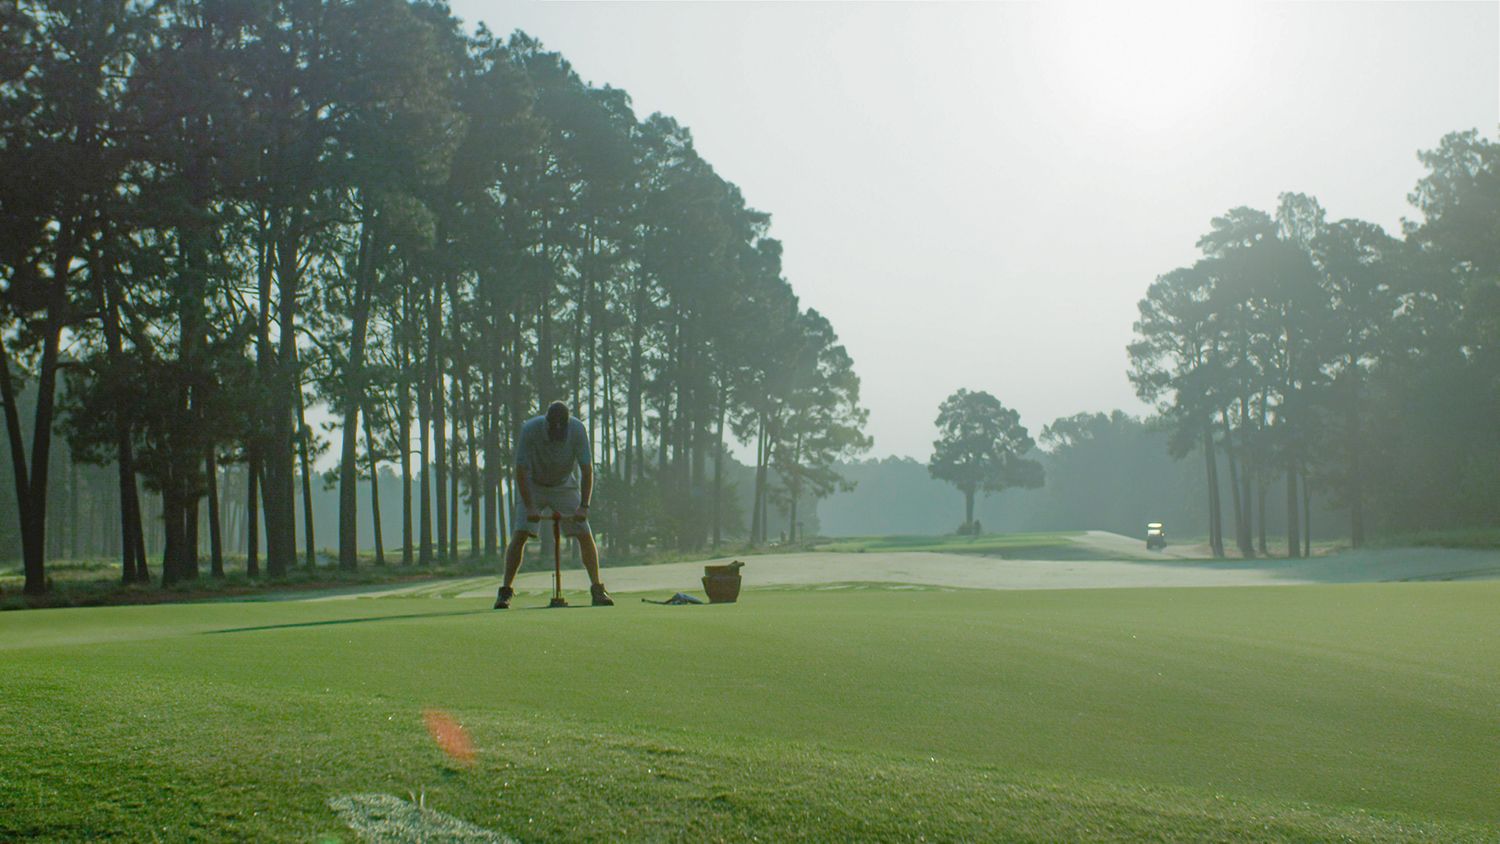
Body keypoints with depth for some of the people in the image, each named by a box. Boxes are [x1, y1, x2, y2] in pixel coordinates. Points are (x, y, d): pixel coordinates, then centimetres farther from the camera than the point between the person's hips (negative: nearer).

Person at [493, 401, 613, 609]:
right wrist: (529, 506, -29)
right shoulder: (530, 429, -27)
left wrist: (584, 506, -28)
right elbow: (521, 470, -23)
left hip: (566, 486, 1)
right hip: (532, 486, -1)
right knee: (519, 534, -14)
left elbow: (587, 469, -21)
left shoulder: (578, 430, -24)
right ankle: (505, 590, -7)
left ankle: (597, 588, 1)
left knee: (585, 535, -8)